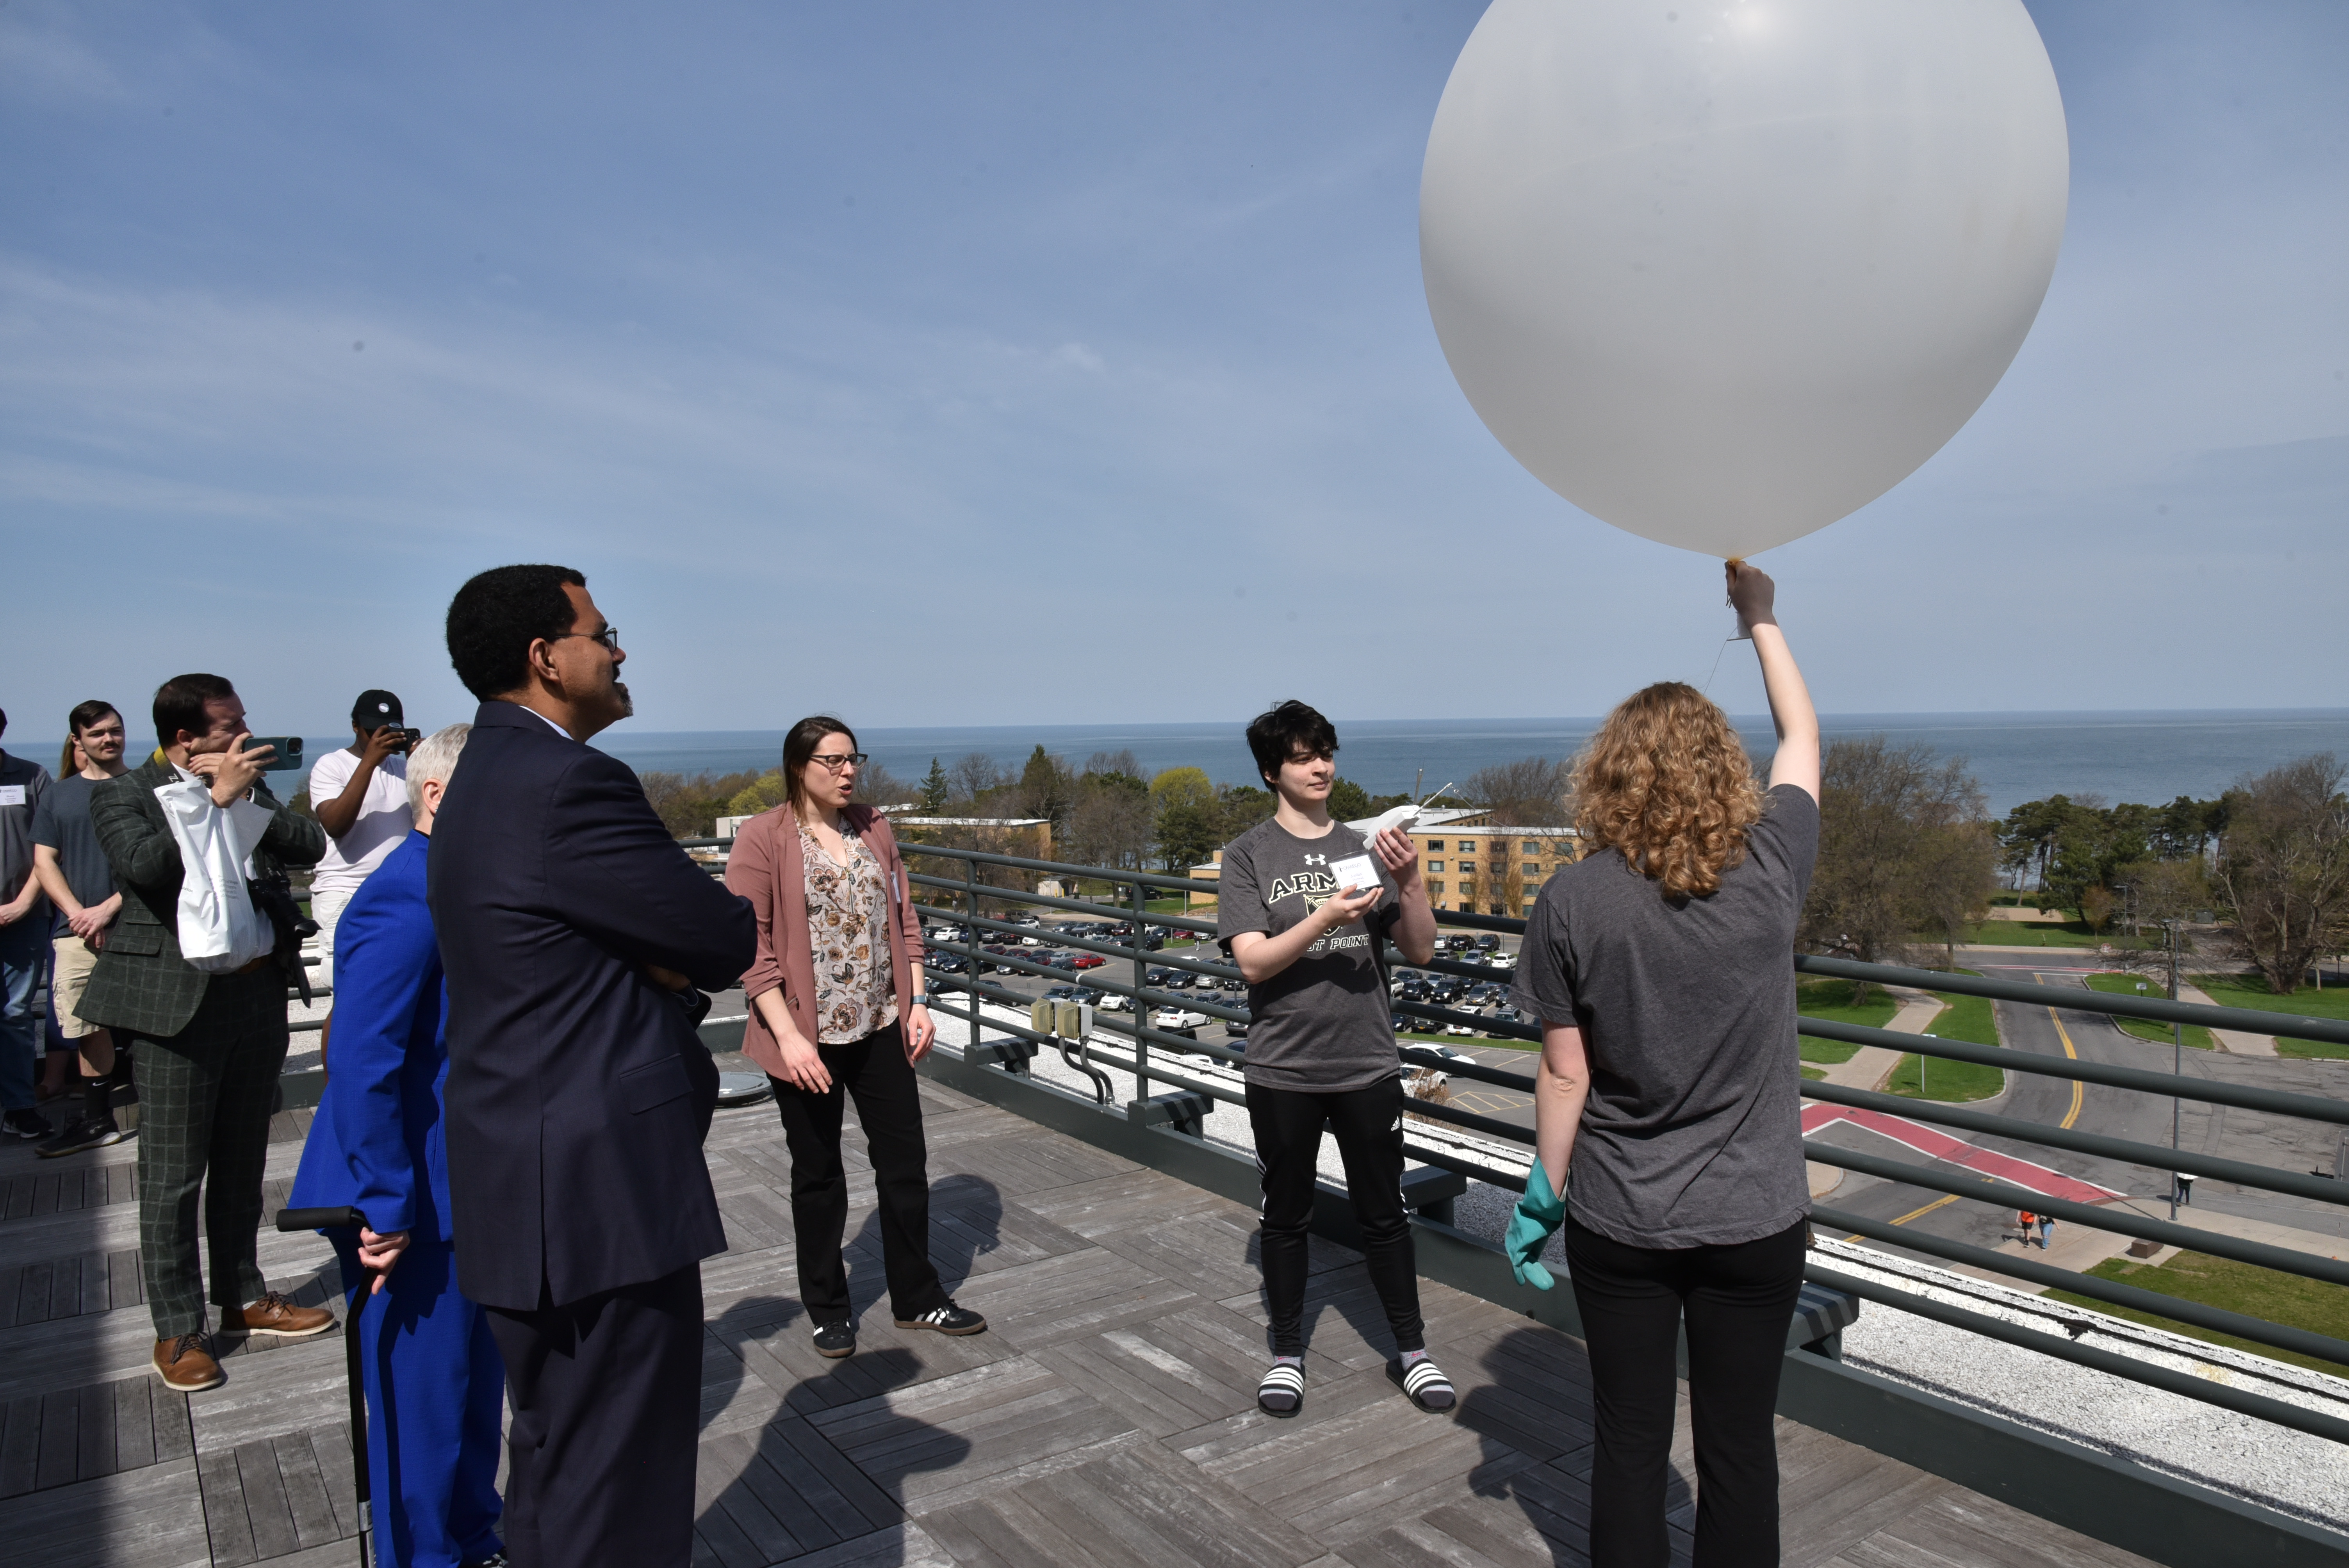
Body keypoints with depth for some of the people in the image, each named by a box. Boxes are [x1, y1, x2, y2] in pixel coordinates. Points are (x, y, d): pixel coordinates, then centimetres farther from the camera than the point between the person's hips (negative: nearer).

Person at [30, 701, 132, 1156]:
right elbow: (44, 862, 9)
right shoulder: (59, 794, 13)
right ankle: (98, 1120, 18)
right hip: (76, 930, 3)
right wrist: (78, 915, -5)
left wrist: (109, 908, -11)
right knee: (87, 1026, 7)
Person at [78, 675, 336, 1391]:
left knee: (241, 1164, 17)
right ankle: (177, 1330, 16)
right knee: (173, 1177, 3)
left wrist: (248, 798, -8)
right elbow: (146, 864, -22)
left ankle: (243, 1298, 30)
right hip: (177, 1002, -5)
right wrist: (215, 797, -18)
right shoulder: (123, 795, -3)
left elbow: (312, 844, 2)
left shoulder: (249, 787, 12)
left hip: (259, 993, 5)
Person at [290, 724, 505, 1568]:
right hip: (419, 1210, -10)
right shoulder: (407, 899, -23)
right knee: (424, 1400, 8)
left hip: (466, 1191, 10)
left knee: (479, 1380, 23)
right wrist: (387, 1210, -23)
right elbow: (360, 1068, -27)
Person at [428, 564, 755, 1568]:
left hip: (533, 1180, 11)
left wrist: (663, 964, -4)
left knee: (557, 1465, 24)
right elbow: (730, 939, -14)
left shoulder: (487, 777, 13)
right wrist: (683, 959, 5)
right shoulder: (569, 784, -20)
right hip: (603, 1187, -10)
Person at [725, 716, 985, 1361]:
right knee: (818, 1175, 11)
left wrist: (918, 1003, 3)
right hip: (807, 1038, -4)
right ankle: (827, 1308, 28)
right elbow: (751, 947, -13)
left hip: (882, 1028, 5)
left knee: (905, 1163, 9)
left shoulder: (874, 829, 6)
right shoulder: (763, 839, -10)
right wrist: (788, 1036, -19)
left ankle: (917, 1297, 26)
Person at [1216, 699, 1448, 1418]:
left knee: (1383, 1212, 11)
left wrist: (1410, 882, -15)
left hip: (1368, 1064, 2)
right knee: (1285, 1217, 12)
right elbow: (1253, 961, -13)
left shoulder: (1364, 847, 4)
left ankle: (1411, 1350, 28)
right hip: (1283, 1070, -1)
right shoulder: (1249, 856, -3)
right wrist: (1325, 918, -26)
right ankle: (1287, 1353, 29)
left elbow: (1421, 951, 2)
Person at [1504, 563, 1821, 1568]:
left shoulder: (1572, 903, -13)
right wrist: (1761, 618, 21)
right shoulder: (1769, 871, -10)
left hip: (1620, 1223, -1)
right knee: (1738, 1445, 15)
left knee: (1629, 1441, 13)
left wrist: (1546, 1193, 7)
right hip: (1754, 1221, 1)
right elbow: (1802, 737, 9)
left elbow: (1565, 1075, -7)